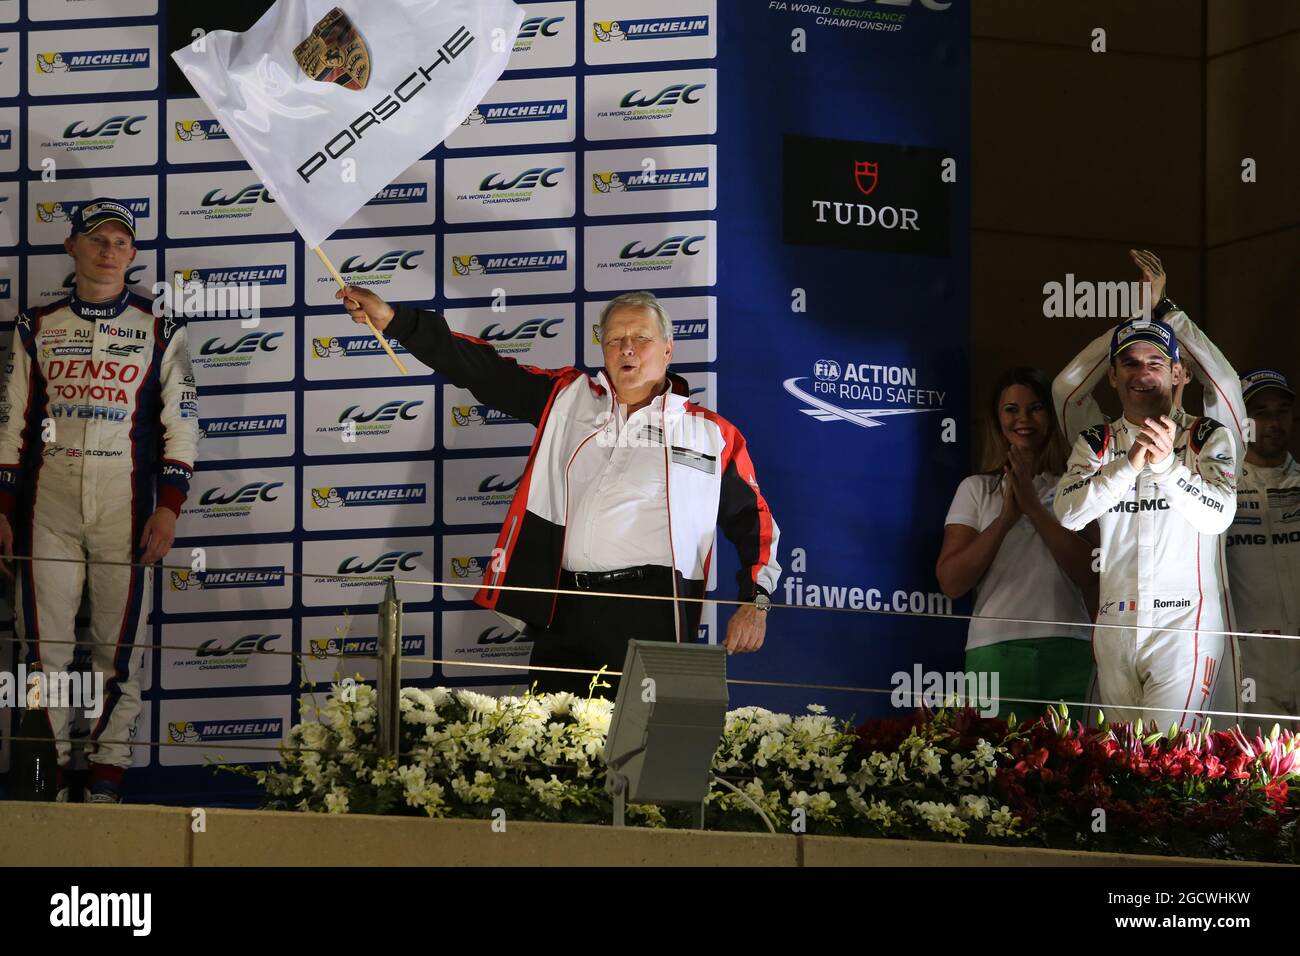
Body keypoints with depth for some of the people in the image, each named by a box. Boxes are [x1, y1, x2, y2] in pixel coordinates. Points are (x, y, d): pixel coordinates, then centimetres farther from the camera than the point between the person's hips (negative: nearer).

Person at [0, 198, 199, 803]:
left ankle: (107, 770, 4)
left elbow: (181, 425, 4)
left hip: (125, 504, -1)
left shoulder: (159, 332, 6)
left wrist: (168, 507, -5)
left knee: (119, 641, -2)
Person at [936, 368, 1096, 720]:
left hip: (1068, 653, 0)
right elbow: (951, 582, 1)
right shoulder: (976, 489, 10)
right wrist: (1006, 517, -9)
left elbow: (1093, 579, -5)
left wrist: (1034, 507, -9)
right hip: (995, 652, 0)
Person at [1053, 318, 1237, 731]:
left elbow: (1218, 515, -10)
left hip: (1186, 623, -4)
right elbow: (1068, 513, -4)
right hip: (1116, 624, 4)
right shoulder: (1096, 442, 12)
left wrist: (1166, 464, -25)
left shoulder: (1208, 436, 4)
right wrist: (1130, 465, -17)